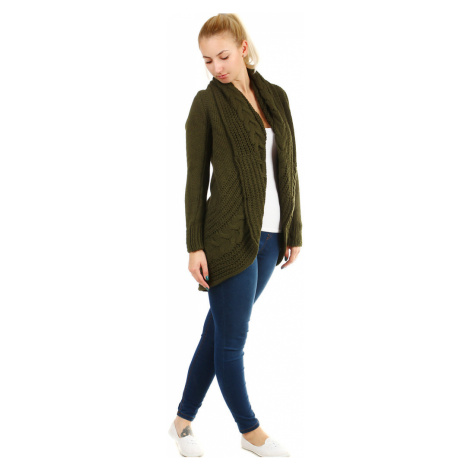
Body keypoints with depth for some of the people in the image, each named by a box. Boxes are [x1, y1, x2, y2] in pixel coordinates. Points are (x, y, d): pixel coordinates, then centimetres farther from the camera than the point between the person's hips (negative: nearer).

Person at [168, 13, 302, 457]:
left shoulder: (276, 97, 11)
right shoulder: (207, 103, -3)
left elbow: (288, 168, 14)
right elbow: (196, 179, -4)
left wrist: (294, 231, 12)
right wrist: (194, 245, -8)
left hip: (269, 236, 5)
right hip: (229, 235, -5)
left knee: (220, 331, 12)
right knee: (231, 340, 2)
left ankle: (183, 420, 26)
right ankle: (251, 432, 19)